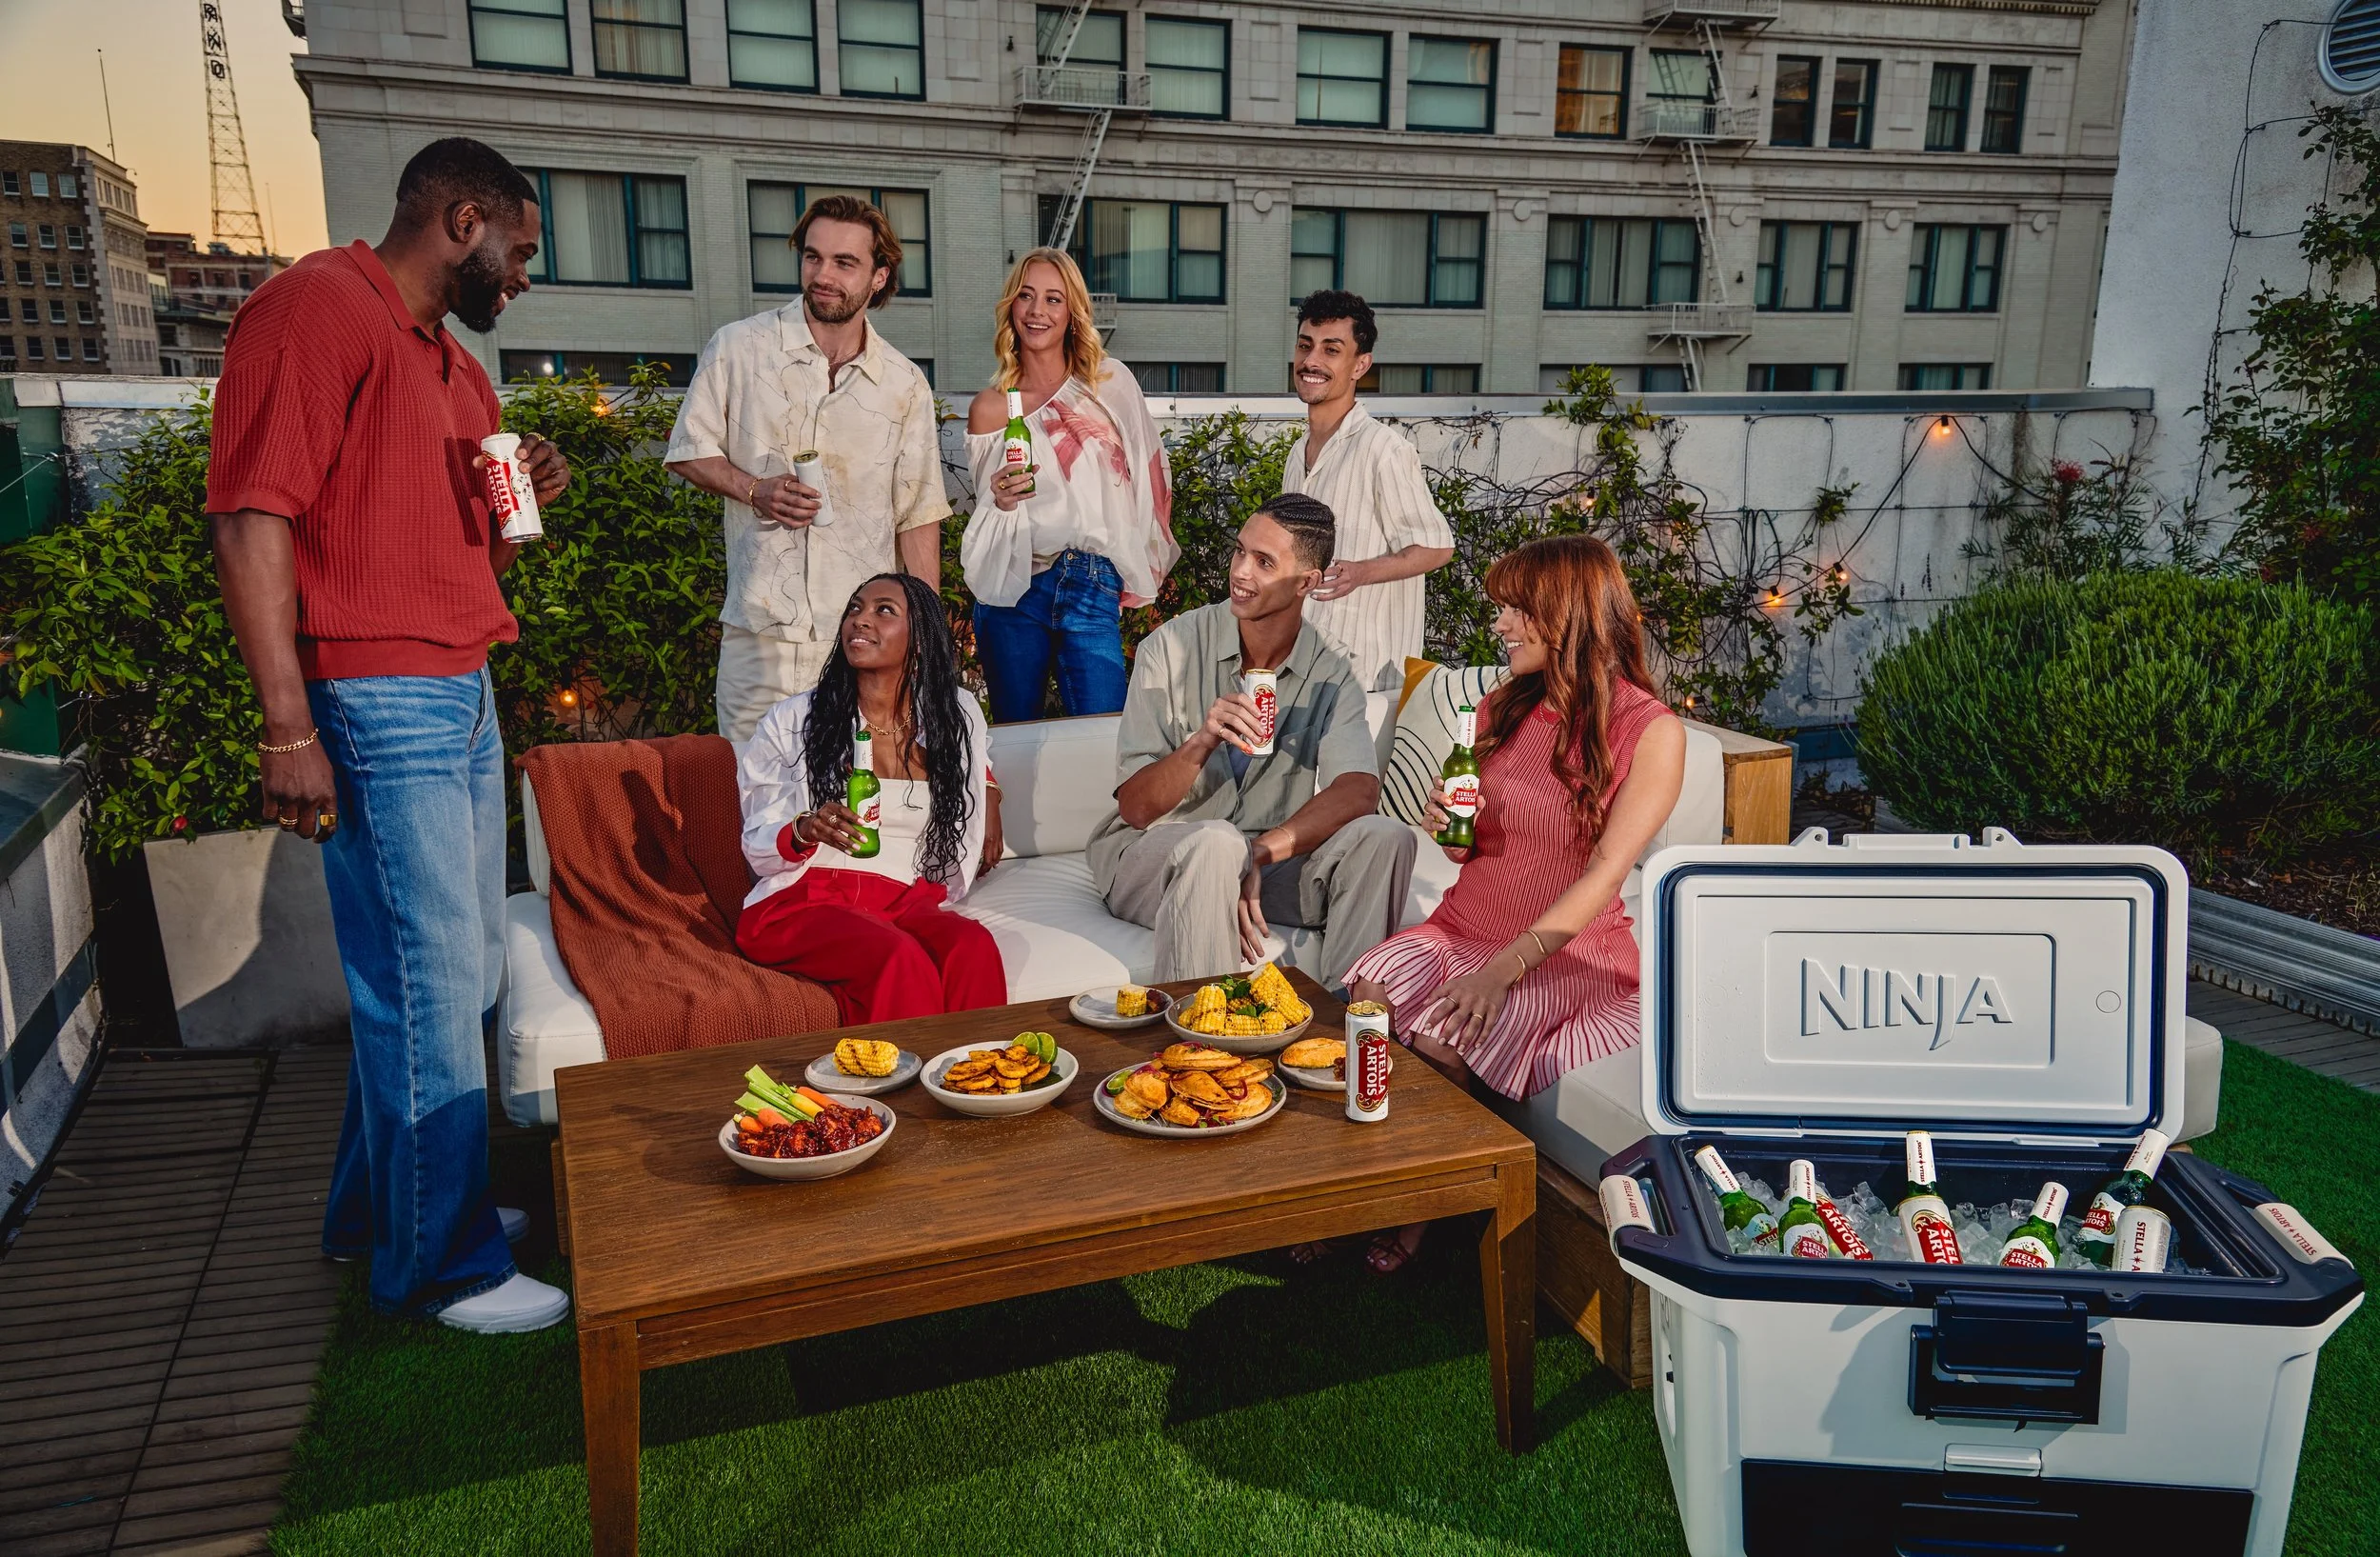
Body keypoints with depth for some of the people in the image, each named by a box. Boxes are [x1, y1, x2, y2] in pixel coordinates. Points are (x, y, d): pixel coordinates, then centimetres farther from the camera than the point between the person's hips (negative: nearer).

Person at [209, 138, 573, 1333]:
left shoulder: (454, 366, 20)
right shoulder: (317, 307, -9)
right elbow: (251, 518, -17)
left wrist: (523, 500, 5)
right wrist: (289, 728, -22)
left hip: (463, 697, 10)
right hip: (377, 705, -10)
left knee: (461, 975, 15)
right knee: (431, 989, -2)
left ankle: (385, 1206, 32)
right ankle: (441, 1265, 13)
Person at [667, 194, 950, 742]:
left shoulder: (906, 385, 7)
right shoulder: (738, 348, 3)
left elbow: (918, 517, 9)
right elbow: (688, 449, 10)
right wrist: (754, 490, -9)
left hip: (866, 636, 1)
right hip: (759, 631, -1)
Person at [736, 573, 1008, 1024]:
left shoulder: (957, 716, 11)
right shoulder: (791, 722, 5)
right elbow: (757, 848, 4)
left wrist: (988, 804, 25)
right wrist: (804, 831, -15)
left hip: (906, 900, 2)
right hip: (802, 899, -2)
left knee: (974, 947, -33)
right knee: (900, 958, -35)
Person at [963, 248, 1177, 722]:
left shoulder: (1112, 382, 5)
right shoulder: (989, 409, 5)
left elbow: (1147, 475, 13)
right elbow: (988, 517, 10)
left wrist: (1137, 569, 10)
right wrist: (1000, 500, -11)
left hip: (1093, 588, 0)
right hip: (1013, 590, 1)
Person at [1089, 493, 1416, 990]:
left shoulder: (1329, 677, -2)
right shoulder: (1173, 647, -10)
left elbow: (1358, 791, -20)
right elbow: (1135, 806, -14)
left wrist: (1259, 854, -34)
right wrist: (1201, 744, -34)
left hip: (1264, 858, 3)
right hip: (1148, 851, -3)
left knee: (1384, 836, -20)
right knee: (1217, 842, -37)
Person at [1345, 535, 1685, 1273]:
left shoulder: (1652, 731, -8)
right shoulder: (1504, 707, 10)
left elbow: (1603, 875, -16)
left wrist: (1504, 968, -27)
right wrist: (1448, 828, -7)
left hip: (1568, 954, -5)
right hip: (1463, 927, 5)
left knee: (1440, 1038, -29)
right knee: (1372, 999, -25)